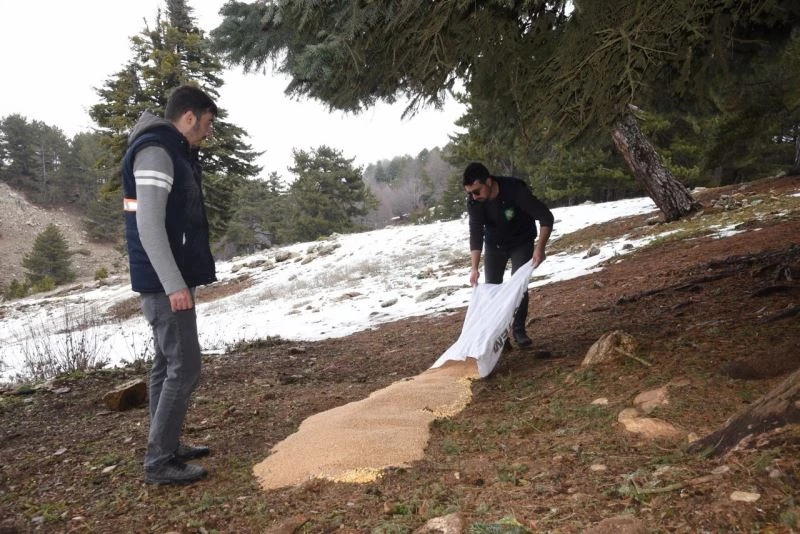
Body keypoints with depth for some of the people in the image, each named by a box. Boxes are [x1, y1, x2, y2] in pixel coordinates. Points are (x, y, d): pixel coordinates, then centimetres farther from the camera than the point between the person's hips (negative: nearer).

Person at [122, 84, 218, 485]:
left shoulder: (173, 152, 18)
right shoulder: (155, 152, -14)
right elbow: (149, 225, -23)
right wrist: (174, 284, -26)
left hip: (170, 281, 10)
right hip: (164, 283, -10)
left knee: (167, 365, 15)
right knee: (184, 367, -7)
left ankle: (167, 446, 26)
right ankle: (158, 462, 2)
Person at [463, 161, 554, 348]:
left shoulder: (515, 189, -35)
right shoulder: (473, 201, -24)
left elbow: (546, 217, -32)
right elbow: (475, 233, -26)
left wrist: (540, 247, -42)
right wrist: (475, 267, -35)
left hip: (521, 242, -3)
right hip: (495, 244, 3)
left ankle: (519, 330, 4)